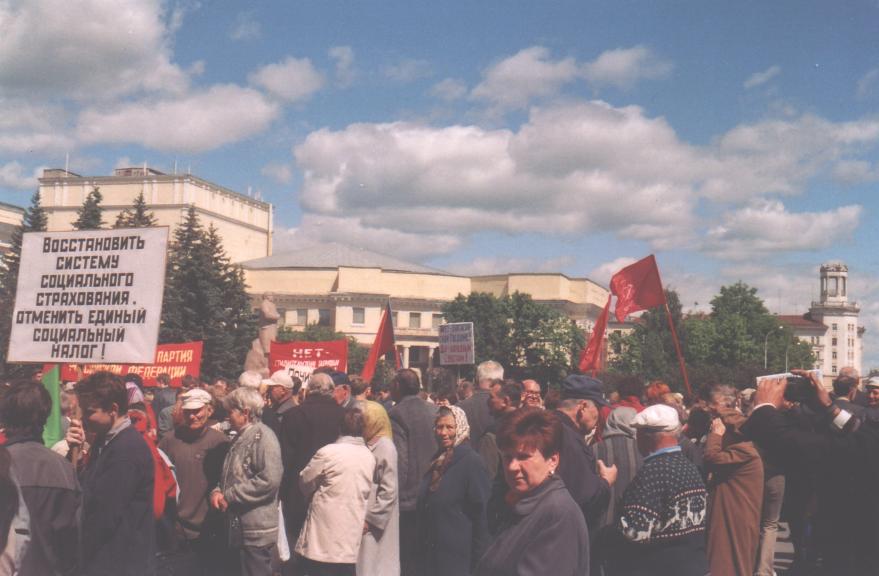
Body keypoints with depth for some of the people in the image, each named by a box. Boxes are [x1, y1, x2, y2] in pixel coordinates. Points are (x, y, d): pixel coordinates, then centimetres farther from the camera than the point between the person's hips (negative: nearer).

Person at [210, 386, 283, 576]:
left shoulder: (263, 435, -13)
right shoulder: (240, 438, 16)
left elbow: (269, 480, -24)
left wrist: (230, 496, -17)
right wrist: (218, 491, 1)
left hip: (256, 529, -9)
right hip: (239, 526, 9)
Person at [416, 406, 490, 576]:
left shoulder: (471, 461, -12)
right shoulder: (438, 460, 12)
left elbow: (481, 513, -14)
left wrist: (476, 558, -14)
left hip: (457, 558, -7)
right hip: (430, 555, 7)